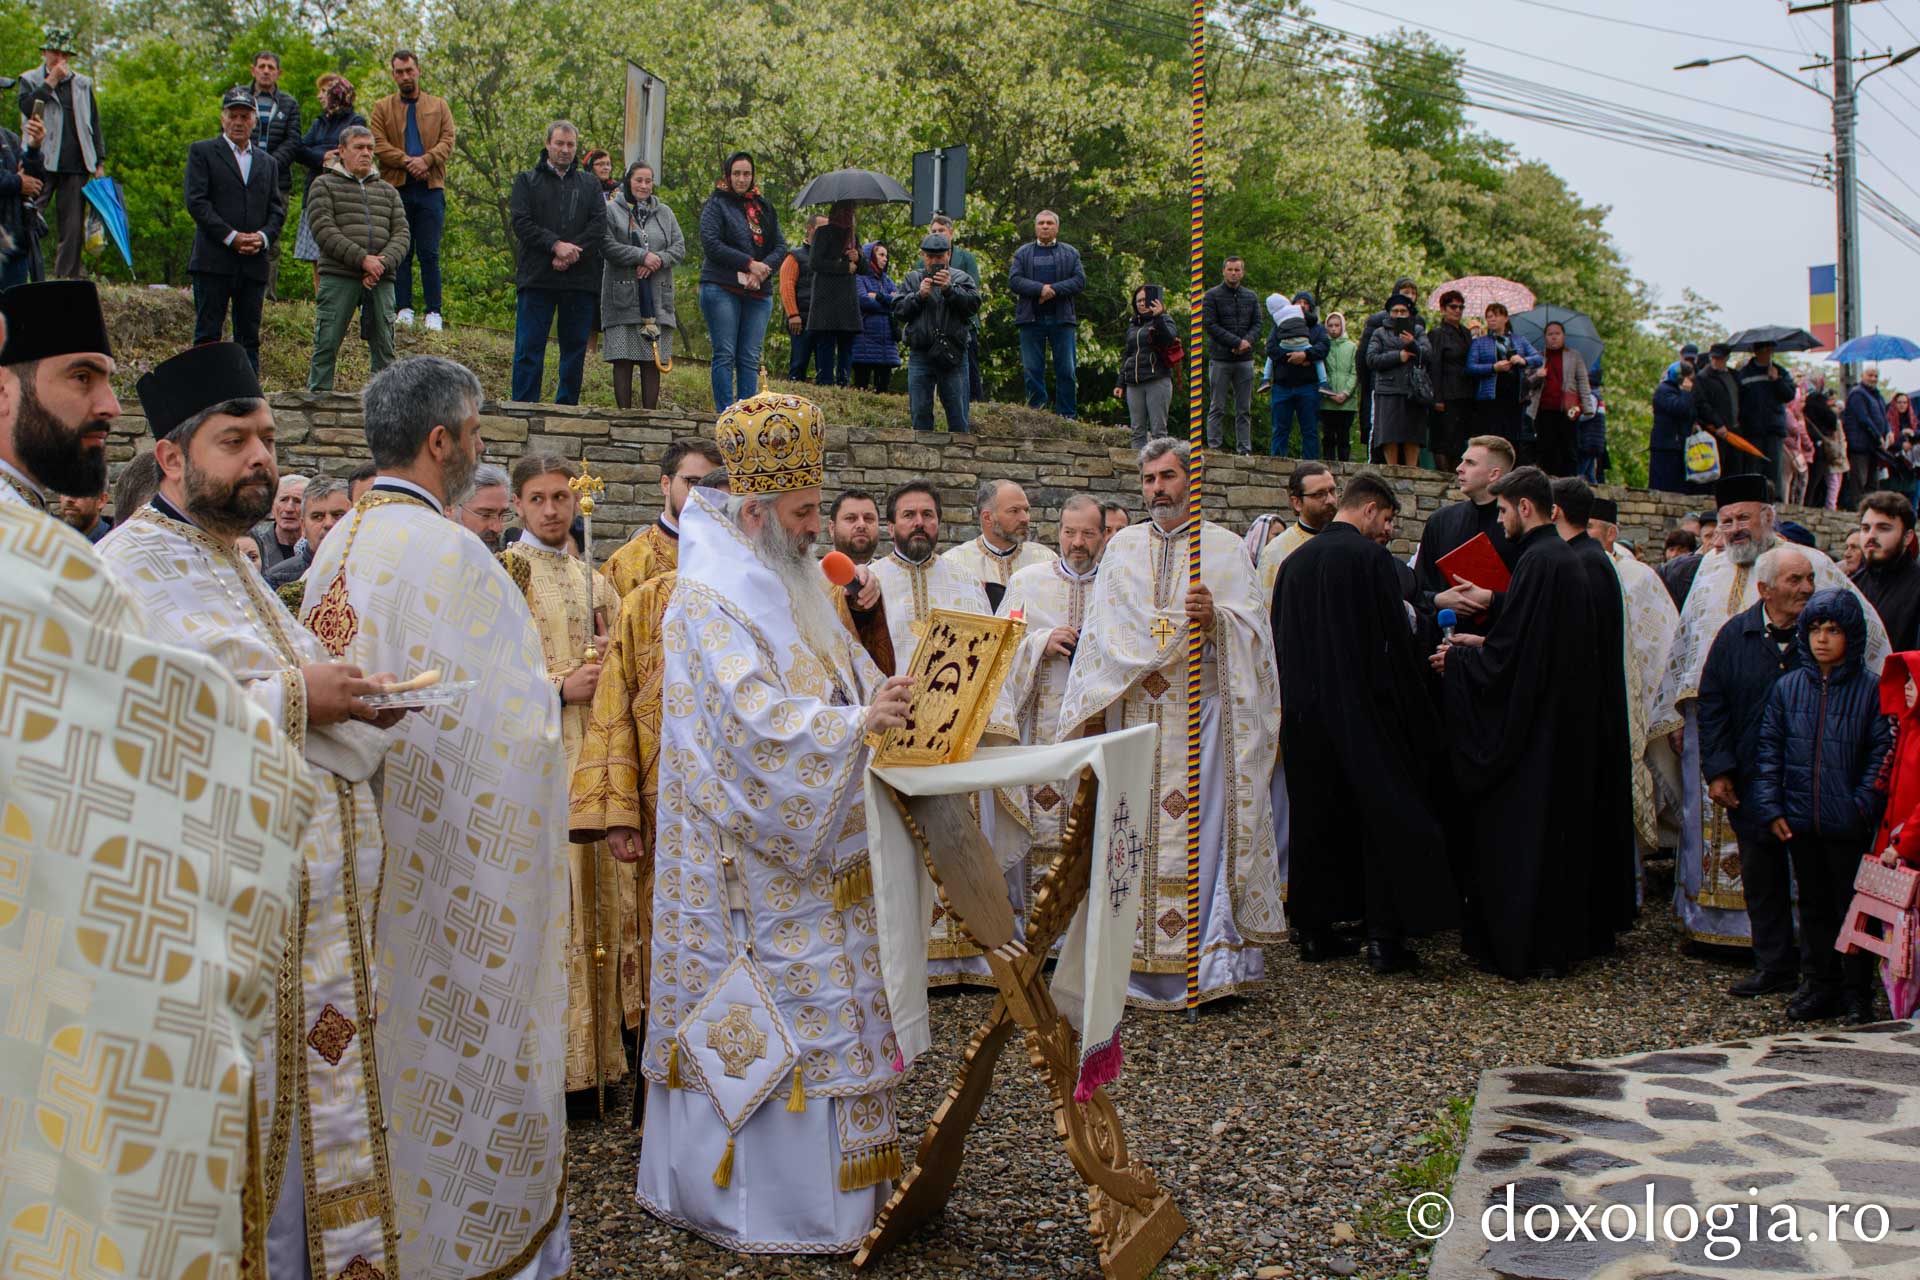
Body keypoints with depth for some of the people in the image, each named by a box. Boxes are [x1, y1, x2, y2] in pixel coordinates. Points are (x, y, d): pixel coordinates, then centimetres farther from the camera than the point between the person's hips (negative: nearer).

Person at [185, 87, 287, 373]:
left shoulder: (267, 162, 19)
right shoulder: (202, 152, 6)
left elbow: (277, 209, 14)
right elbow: (196, 201, -4)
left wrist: (263, 237, -7)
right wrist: (231, 237, -13)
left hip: (254, 263, 4)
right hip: (214, 260, -4)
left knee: (249, 338, 4)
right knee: (207, 336, -4)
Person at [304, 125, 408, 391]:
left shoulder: (387, 191, 22)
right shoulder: (324, 185, 9)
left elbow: (401, 233, 10)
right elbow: (322, 230, -5)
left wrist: (383, 263, -10)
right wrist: (362, 259, -15)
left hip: (381, 280, 4)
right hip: (338, 278, -3)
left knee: (384, 346, 0)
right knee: (327, 345, -6)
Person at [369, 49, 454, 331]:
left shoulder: (439, 106, 15)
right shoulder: (382, 108, 13)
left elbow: (448, 141, 2)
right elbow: (379, 144, 0)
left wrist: (426, 160, -15)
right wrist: (407, 161, -14)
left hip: (431, 188, -1)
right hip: (396, 187, 1)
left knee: (429, 253, -4)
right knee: (401, 252, 1)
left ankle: (433, 312, -2)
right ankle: (403, 309, 3)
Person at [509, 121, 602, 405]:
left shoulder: (589, 184, 16)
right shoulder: (527, 181, 11)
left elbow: (599, 226, 2)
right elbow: (521, 222, -2)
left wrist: (570, 254, -12)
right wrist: (555, 245, -16)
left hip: (580, 280, 2)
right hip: (537, 278, -2)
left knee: (575, 348, 4)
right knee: (529, 348, -4)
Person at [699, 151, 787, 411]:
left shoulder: (764, 207, 19)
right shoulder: (716, 205, 4)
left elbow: (780, 247, 13)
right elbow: (711, 244, -9)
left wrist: (763, 268, -7)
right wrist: (749, 264, -13)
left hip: (759, 292, 4)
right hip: (722, 289, -4)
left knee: (750, 358, 1)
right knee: (725, 354, -6)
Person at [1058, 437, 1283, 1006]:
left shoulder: (1225, 548, 6)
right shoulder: (1122, 547, 15)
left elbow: (1254, 625, -2)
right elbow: (1101, 630, 12)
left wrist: (1215, 618, -21)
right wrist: (1094, 706, 2)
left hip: (1203, 712, -2)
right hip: (1135, 712, 2)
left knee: (1206, 826, -6)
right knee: (1139, 831, 0)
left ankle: (1215, 956, 1)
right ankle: (1143, 962, 6)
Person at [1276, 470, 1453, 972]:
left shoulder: (1293, 563, 7)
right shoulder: (1371, 557, -11)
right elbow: (1396, 642, -11)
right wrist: (1418, 718, -4)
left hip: (1302, 711, 6)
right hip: (1364, 711, -6)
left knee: (1314, 818, 12)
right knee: (1382, 816, 2)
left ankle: (1314, 930, 17)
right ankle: (1384, 937, 2)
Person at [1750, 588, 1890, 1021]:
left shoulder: (1871, 688, -5)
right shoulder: (1788, 687, 4)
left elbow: (1882, 752, -6)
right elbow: (1769, 749, 6)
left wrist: (1864, 804, -14)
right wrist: (1770, 806, -1)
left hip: (1849, 824, -3)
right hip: (1800, 821, 3)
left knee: (1853, 908, 6)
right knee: (1814, 905, 14)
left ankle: (1857, 993, 17)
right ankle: (1820, 985, 24)